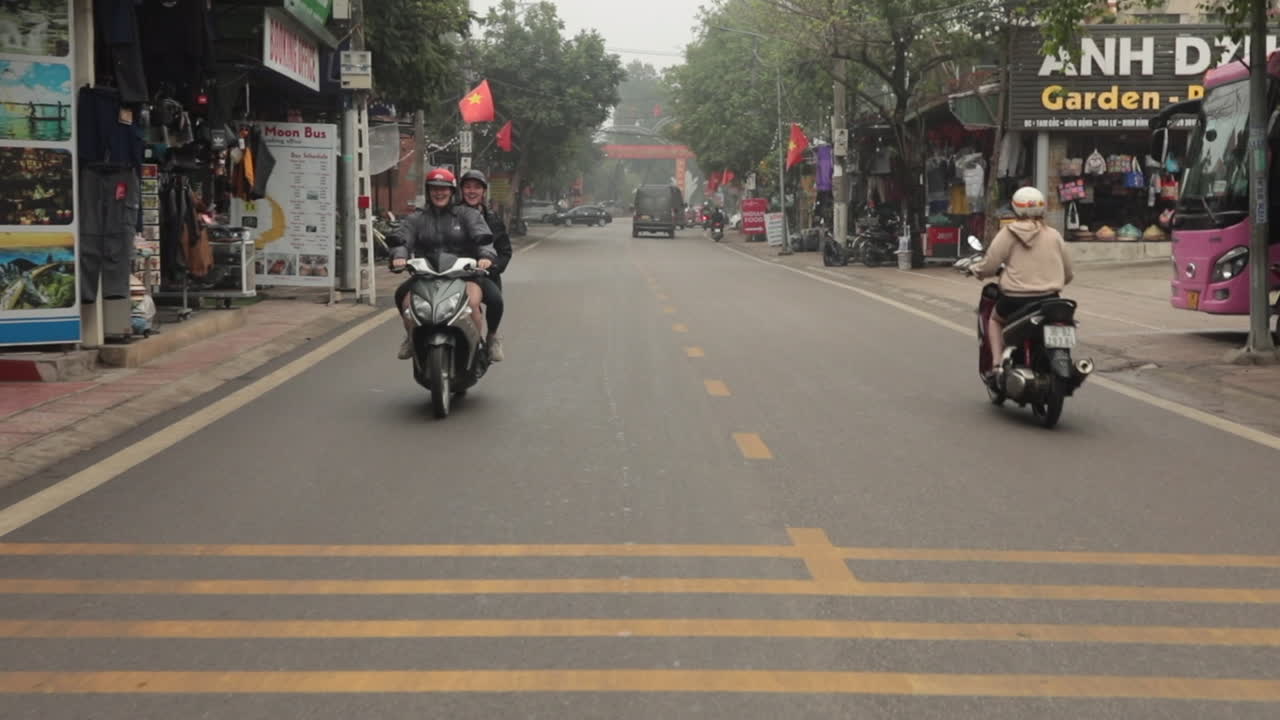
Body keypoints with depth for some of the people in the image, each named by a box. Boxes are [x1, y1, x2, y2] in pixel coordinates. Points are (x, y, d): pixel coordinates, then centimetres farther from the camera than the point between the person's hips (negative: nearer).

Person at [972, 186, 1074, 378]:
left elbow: (989, 266, -7)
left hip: (1016, 299, -2)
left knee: (994, 318, 28)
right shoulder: (1054, 235, 6)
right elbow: (1067, 274, 12)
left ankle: (997, 364, 11)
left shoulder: (1008, 233, -3)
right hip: (1049, 299, 2)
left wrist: (977, 272, 15)